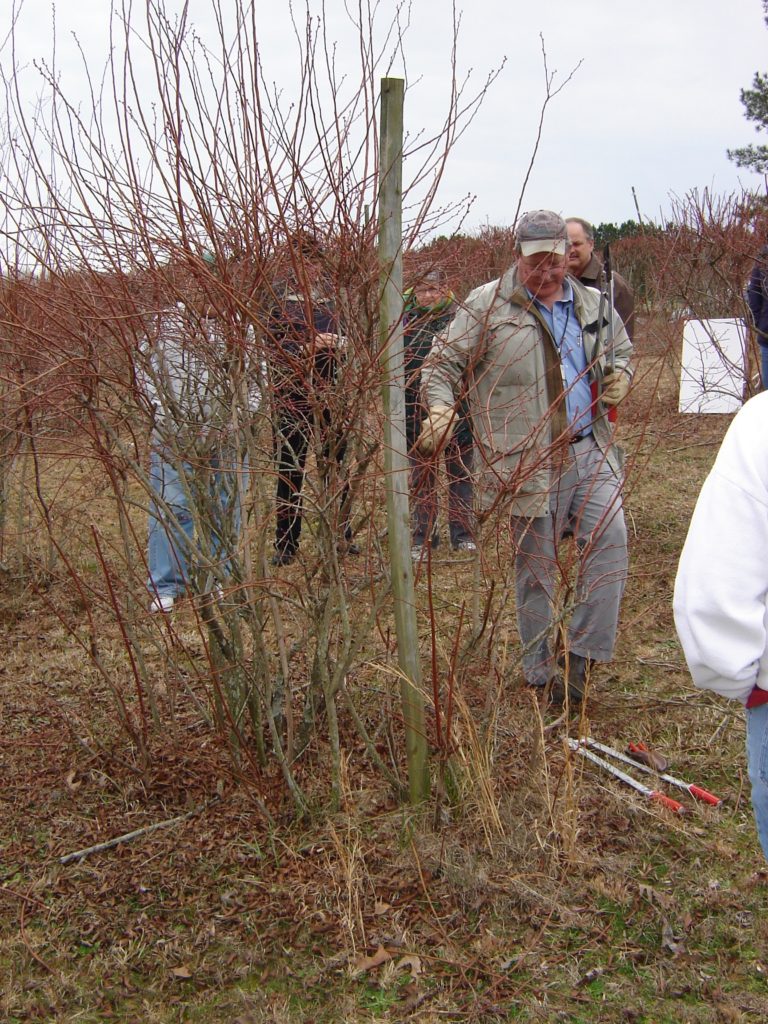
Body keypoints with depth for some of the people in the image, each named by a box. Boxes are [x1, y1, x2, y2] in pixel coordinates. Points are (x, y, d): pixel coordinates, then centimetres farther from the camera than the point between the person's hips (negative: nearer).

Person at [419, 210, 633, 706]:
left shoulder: (592, 305, 11)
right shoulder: (487, 305, -4)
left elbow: (623, 348, 28)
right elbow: (443, 363, -3)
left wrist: (621, 374, 5)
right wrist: (441, 409, -21)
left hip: (592, 450, 5)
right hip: (530, 460, -4)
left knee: (610, 539, -9)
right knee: (537, 566, 5)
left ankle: (583, 654, 4)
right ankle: (542, 670, 19)